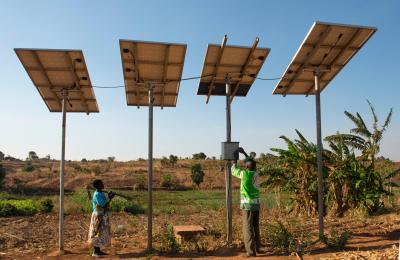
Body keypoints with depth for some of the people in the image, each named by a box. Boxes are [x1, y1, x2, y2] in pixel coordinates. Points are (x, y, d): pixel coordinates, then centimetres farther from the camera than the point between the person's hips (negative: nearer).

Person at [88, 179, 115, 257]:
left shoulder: (101, 193, 10)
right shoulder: (97, 194, -19)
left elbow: (105, 204, 16)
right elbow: (104, 206, -21)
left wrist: (109, 197, 6)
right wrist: (110, 198, -15)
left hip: (103, 216, 10)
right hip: (98, 216, -9)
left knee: (101, 233, 13)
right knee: (97, 234, -3)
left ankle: (98, 251, 21)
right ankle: (95, 252, 5)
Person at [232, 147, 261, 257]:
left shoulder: (244, 174, -12)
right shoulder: (256, 173, 4)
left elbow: (234, 170, 8)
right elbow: (252, 164, 25)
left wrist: (235, 158, 19)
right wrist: (244, 153, 28)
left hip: (248, 206, -6)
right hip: (256, 205, 6)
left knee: (248, 229, -1)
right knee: (255, 228, 18)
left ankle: (251, 251, -1)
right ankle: (257, 248, 25)